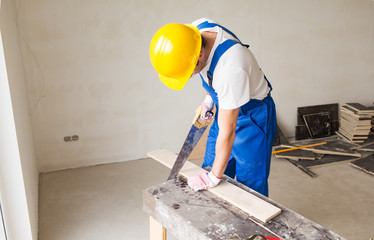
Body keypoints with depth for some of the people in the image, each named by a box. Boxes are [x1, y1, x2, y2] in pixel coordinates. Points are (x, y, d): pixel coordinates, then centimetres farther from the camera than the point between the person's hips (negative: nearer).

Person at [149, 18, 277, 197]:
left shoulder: (230, 69, -40)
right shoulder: (197, 28, -18)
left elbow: (226, 133, -30)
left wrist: (214, 177, -19)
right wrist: (209, 98, 2)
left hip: (253, 116, -7)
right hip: (226, 107, 8)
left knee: (250, 185, 0)